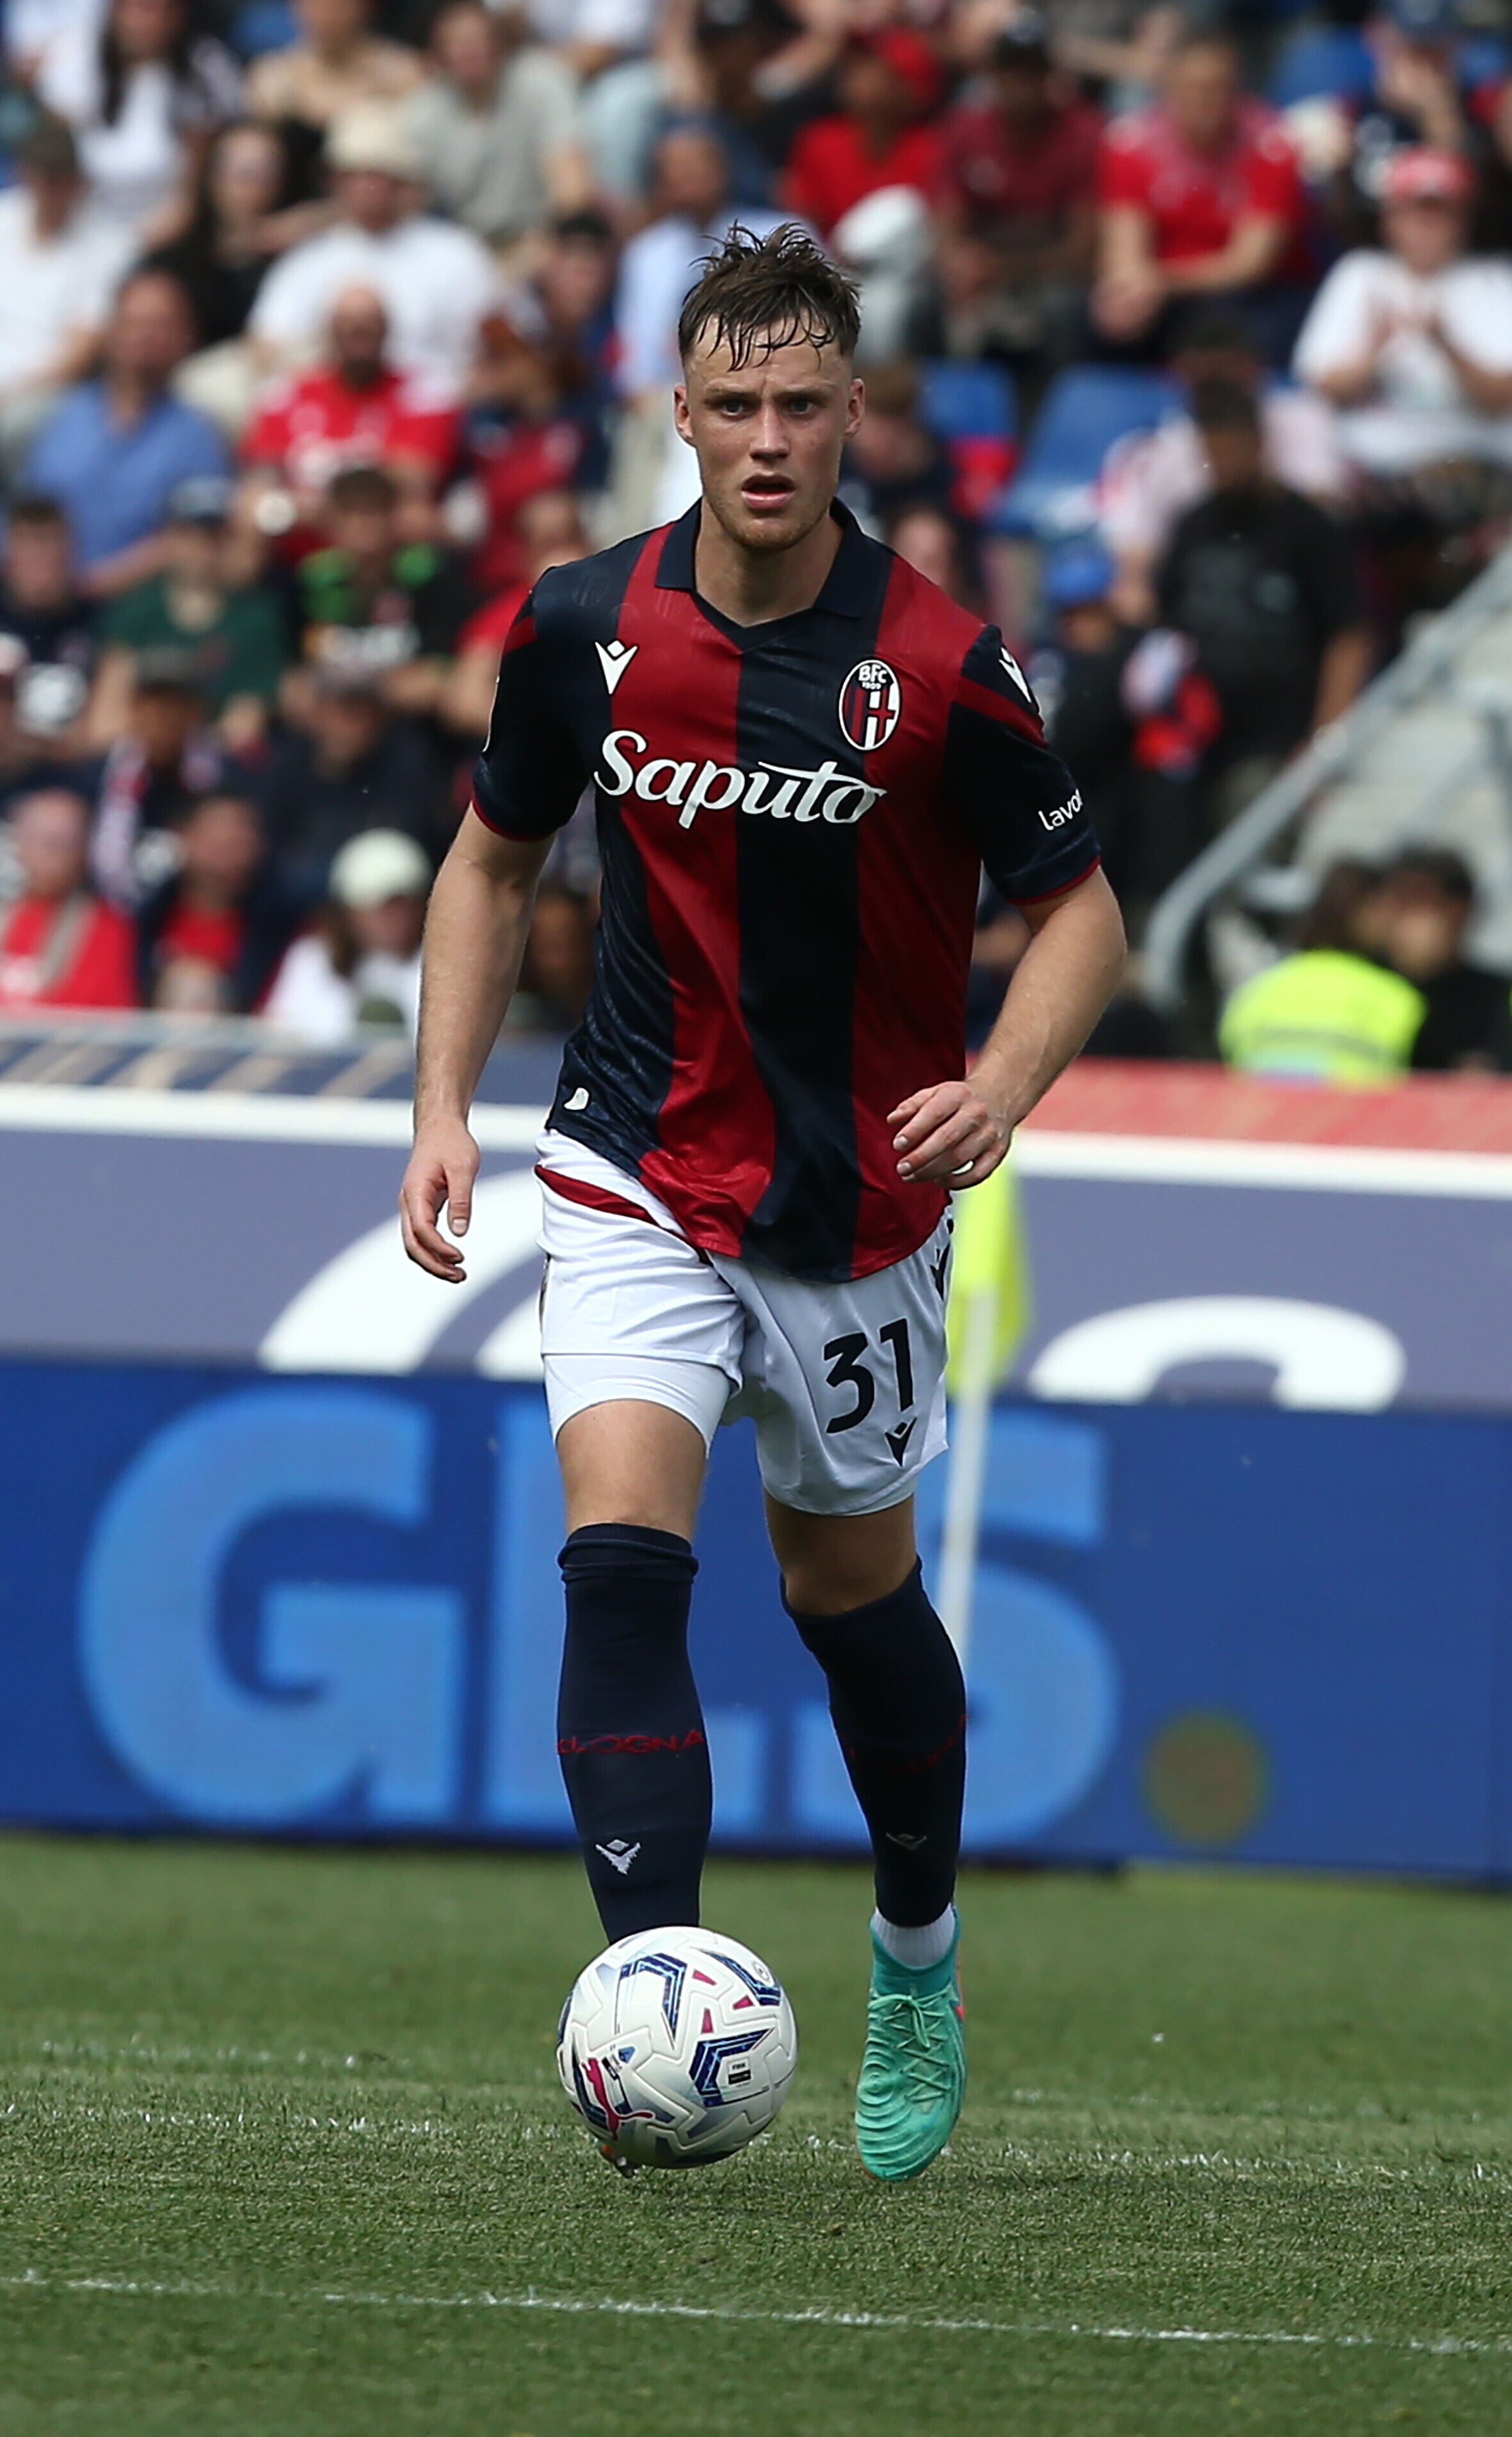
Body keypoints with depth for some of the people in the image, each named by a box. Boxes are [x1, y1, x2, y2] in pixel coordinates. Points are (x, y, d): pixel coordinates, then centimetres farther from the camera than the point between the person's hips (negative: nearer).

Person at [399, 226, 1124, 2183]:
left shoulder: (939, 669, -16)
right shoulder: (583, 628, -8)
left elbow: (1079, 910, -7)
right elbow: (493, 861, 9)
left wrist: (998, 1088, -25)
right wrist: (444, 1105, 0)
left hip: (860, 1202, -1)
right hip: (640, 1188, 1)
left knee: (855, 1593, 14)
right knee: (621, 1559, -20)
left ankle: (918, 1956, 41)